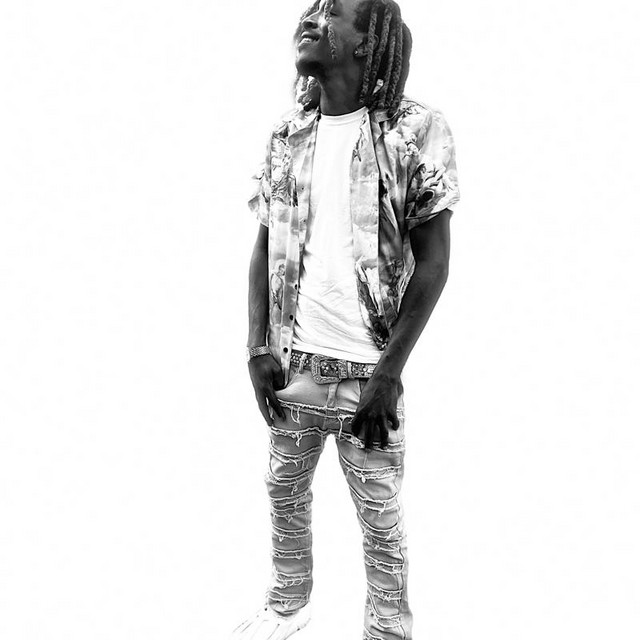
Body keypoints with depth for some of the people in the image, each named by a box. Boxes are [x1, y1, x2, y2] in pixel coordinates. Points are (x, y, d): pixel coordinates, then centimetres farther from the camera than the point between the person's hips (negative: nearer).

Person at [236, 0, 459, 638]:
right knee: (286, 492, 18)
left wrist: (389, 373, -13)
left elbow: (432, 262, -9)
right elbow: (265, 246, 9)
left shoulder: (416, 131, -8)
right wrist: (258, 348, 0)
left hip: (368, 368, -4)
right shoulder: (287, 134, 6)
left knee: (380, 516, 9)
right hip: (291, 362, 5)